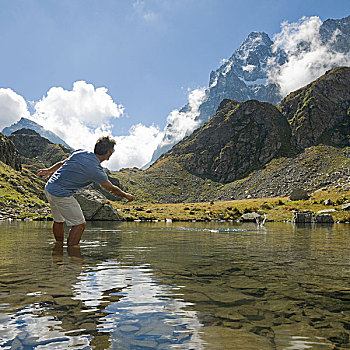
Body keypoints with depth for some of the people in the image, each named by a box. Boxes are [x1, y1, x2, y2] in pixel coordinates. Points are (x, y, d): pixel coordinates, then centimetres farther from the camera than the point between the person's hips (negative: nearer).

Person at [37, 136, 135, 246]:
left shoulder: (80, 153, 0)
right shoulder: (97, 171, -16)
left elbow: (62, 163, 16)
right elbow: (112, 189, 0)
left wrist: (49, 170, 32)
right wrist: (126, 196, 17)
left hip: (49, 188, 9)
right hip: (62, 195, -9)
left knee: (58, 221, 23)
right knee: (79, 224, 2)